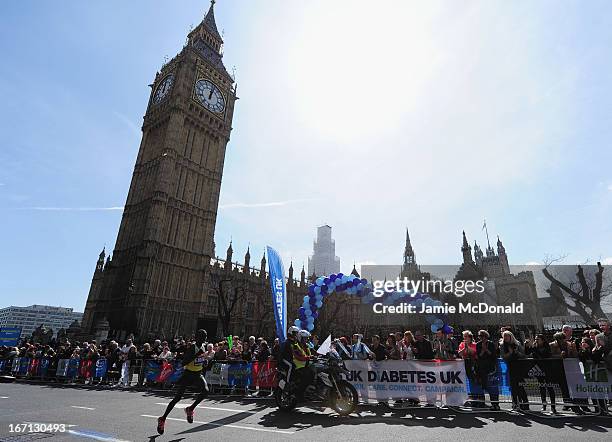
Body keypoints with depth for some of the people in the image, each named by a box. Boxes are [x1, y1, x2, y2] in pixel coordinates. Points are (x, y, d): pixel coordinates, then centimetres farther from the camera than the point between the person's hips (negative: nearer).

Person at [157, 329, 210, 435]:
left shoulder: (204, 346, 0)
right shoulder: (192, 347, -22)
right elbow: (184, 363, -27)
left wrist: (205, 360, -1)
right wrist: (196, 355, -35)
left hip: (198, 374, 5)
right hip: (188, 374, -5)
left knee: (205, 391, -15)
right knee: (178, 397, -1)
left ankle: (190, 409, 6)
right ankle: (162, 419, 18)